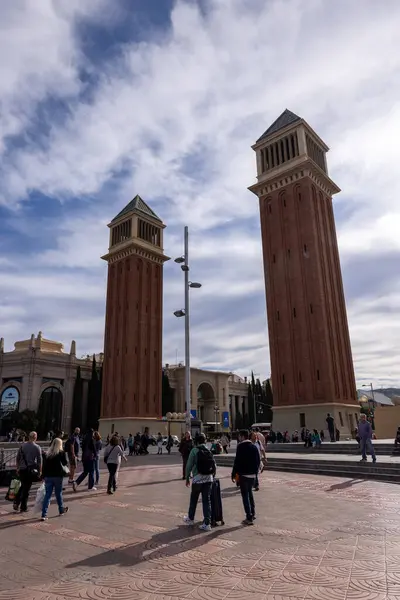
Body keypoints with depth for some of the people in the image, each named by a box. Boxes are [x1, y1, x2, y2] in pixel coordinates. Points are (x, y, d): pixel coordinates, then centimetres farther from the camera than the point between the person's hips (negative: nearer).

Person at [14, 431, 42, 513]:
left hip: (22, 469, 3)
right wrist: (40, 471, 5)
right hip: (31, 470, -3)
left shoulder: (22, 446, 0)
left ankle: (16, 503, 9)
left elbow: (18, 458, 7)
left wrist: (17, 468, 18)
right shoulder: (37, 447, -8)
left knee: (23, 486, 21)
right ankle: (23, 507, 14)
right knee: (27, 488, 7)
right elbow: (39, 461, -5)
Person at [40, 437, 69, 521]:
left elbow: (44, 465, 5)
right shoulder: (62, 453, -6)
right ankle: (61, 510, 30)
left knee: (47, 495, 5)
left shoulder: (47, 454, 5)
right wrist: (64, 470, 15)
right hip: (58, 476, -3)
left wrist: (44, 476, 9)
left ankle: (44, 514, -1)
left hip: (48, 476, 3)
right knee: (58, 493, 13)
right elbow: (65, 464, -6)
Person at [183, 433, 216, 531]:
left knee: (193, 500, 16)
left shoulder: (194, 450, -7)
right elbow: (214, 466, 7)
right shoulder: (209, 451, 5)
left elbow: (189, 465, -8)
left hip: (197, 478, -3)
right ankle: (207, 523, 4)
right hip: (208, 479, 3)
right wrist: (212, 477, 21)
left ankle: (190, 519, 33)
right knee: (207, 500, 7)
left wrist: (187, 478, 3)